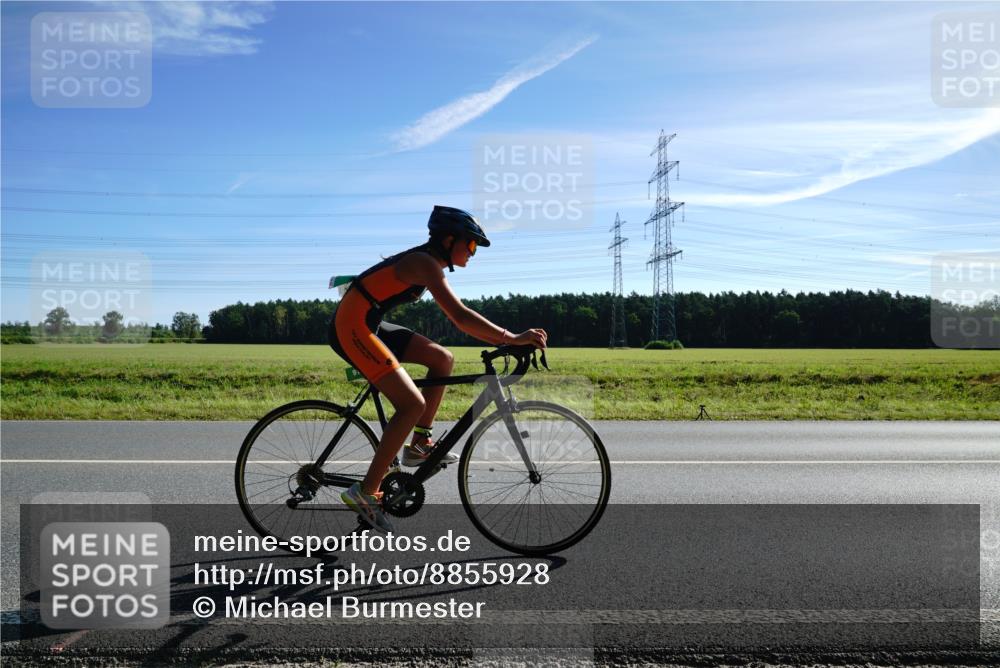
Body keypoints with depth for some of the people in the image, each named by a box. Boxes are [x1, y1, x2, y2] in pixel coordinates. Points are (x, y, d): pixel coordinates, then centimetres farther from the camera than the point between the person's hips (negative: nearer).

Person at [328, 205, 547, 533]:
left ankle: (419, 445, 11)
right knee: (413, 404, -16)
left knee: (442, 359, 7)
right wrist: (512, 338, -26)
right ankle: (365, 492, -8)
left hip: (368, 325, 10)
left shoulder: (426, 262, 14)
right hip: (352, 326, -10)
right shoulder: (425, 263, -17)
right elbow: (460, 316, -27)